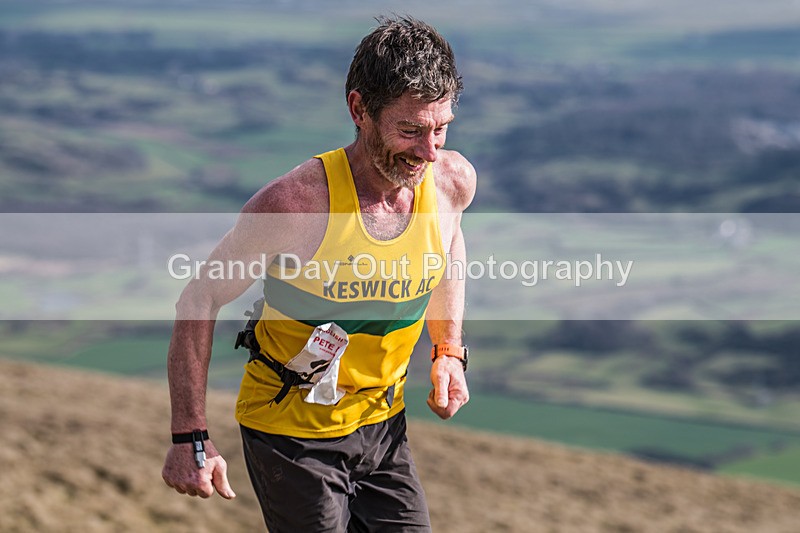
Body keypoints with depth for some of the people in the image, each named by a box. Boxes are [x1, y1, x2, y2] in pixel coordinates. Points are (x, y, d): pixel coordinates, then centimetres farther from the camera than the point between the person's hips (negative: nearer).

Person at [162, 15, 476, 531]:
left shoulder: (452, 181, -10)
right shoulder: (296, 200, -26)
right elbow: (200, 299, -14)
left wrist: (449, 350, 9)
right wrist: (190, 438, -16)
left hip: (382, 424, 5)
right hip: (289, 428, -5)